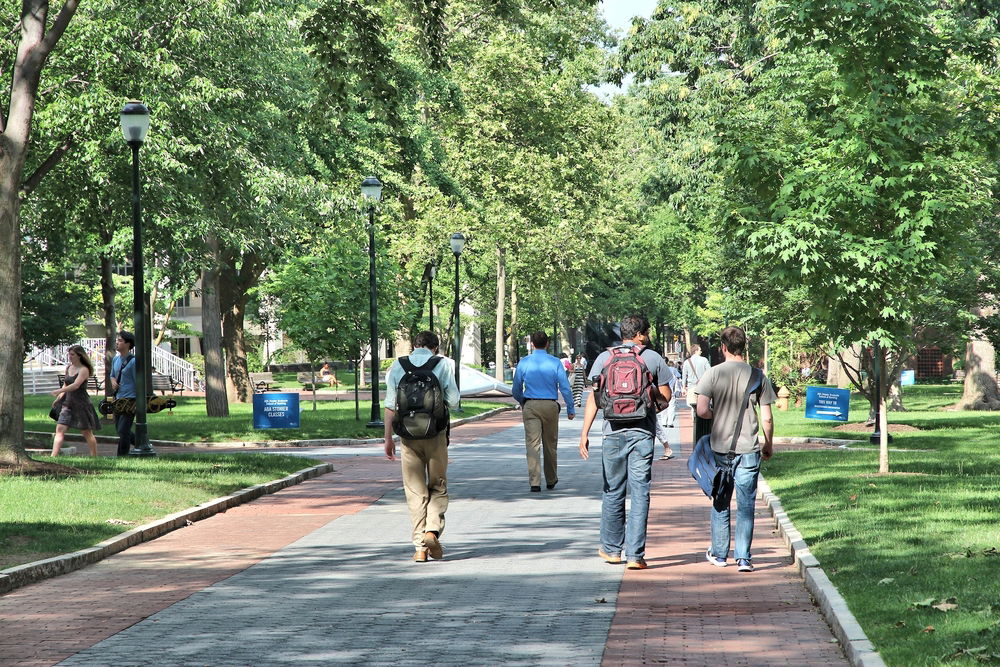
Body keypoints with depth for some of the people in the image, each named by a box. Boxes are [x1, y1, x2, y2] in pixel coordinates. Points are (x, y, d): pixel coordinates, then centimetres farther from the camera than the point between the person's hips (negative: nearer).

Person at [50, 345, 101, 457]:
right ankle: (53, 456, -11)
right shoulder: (68, 368, 10)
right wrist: (58, 399, 8)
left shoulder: (84, 370, -12)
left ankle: (94, 457, 17)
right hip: (68, 403, 6)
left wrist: (59, 391, -25)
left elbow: (76, 385, -23)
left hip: (81, 403, -6)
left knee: (87, 432, 4)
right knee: (60, 429, -6)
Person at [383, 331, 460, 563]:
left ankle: (420, 546, 1)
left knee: (415, 491, 5)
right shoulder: (443, 364, 0)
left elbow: (390, 405, 2)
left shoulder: (397, 367, 6)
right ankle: (433, 529, -10)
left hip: (408, 434, 2)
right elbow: (453, 401, -4)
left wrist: (388, 438, 7)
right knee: (438, 486, 12)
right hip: (435, 432, -1)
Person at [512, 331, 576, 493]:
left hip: (530, 406, -1)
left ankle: (535, 482, -12)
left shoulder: (523, 363, 0)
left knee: (532, 445, -3)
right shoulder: (555, 363, -2)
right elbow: (565, 387, -4)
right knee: (550, 445, 13)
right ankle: (551, 481, 25)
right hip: (550, 405, 1)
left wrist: (522, 404, 25)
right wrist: (571, 409, 4)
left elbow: (517, 390, 6)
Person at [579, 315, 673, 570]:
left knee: (613, 492, 13)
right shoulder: (653, 358, 1)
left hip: (613, 432, 1)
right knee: (640, 494, 0)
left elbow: (593, 398, -2)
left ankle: (611, 549, 23)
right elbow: (666, 395, 7)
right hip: (643, 433, -1)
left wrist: (585, 433, -2)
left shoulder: (604, 358, 2)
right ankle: (635, 554, -3)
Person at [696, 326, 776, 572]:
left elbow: (702, 411, -12)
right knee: (746, 505, 4)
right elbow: (767, 418, -1)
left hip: (720, 449, 0)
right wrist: (769, 444, 14)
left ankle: (719, 554, 23)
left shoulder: (714, 374, -5)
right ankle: (743, 558, 2)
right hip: (749, 449, 0)